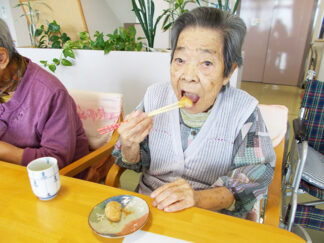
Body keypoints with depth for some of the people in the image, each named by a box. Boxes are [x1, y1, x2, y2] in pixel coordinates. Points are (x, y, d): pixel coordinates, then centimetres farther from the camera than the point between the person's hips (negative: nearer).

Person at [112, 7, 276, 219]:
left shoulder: (243, 109, -9)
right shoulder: (154, 96, -2)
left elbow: (257, 173, -12)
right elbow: (136, 163, 3)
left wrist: (199, 198, -28)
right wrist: (130, 144, -21)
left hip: (214, 217, 0)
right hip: (151, 205, 2)